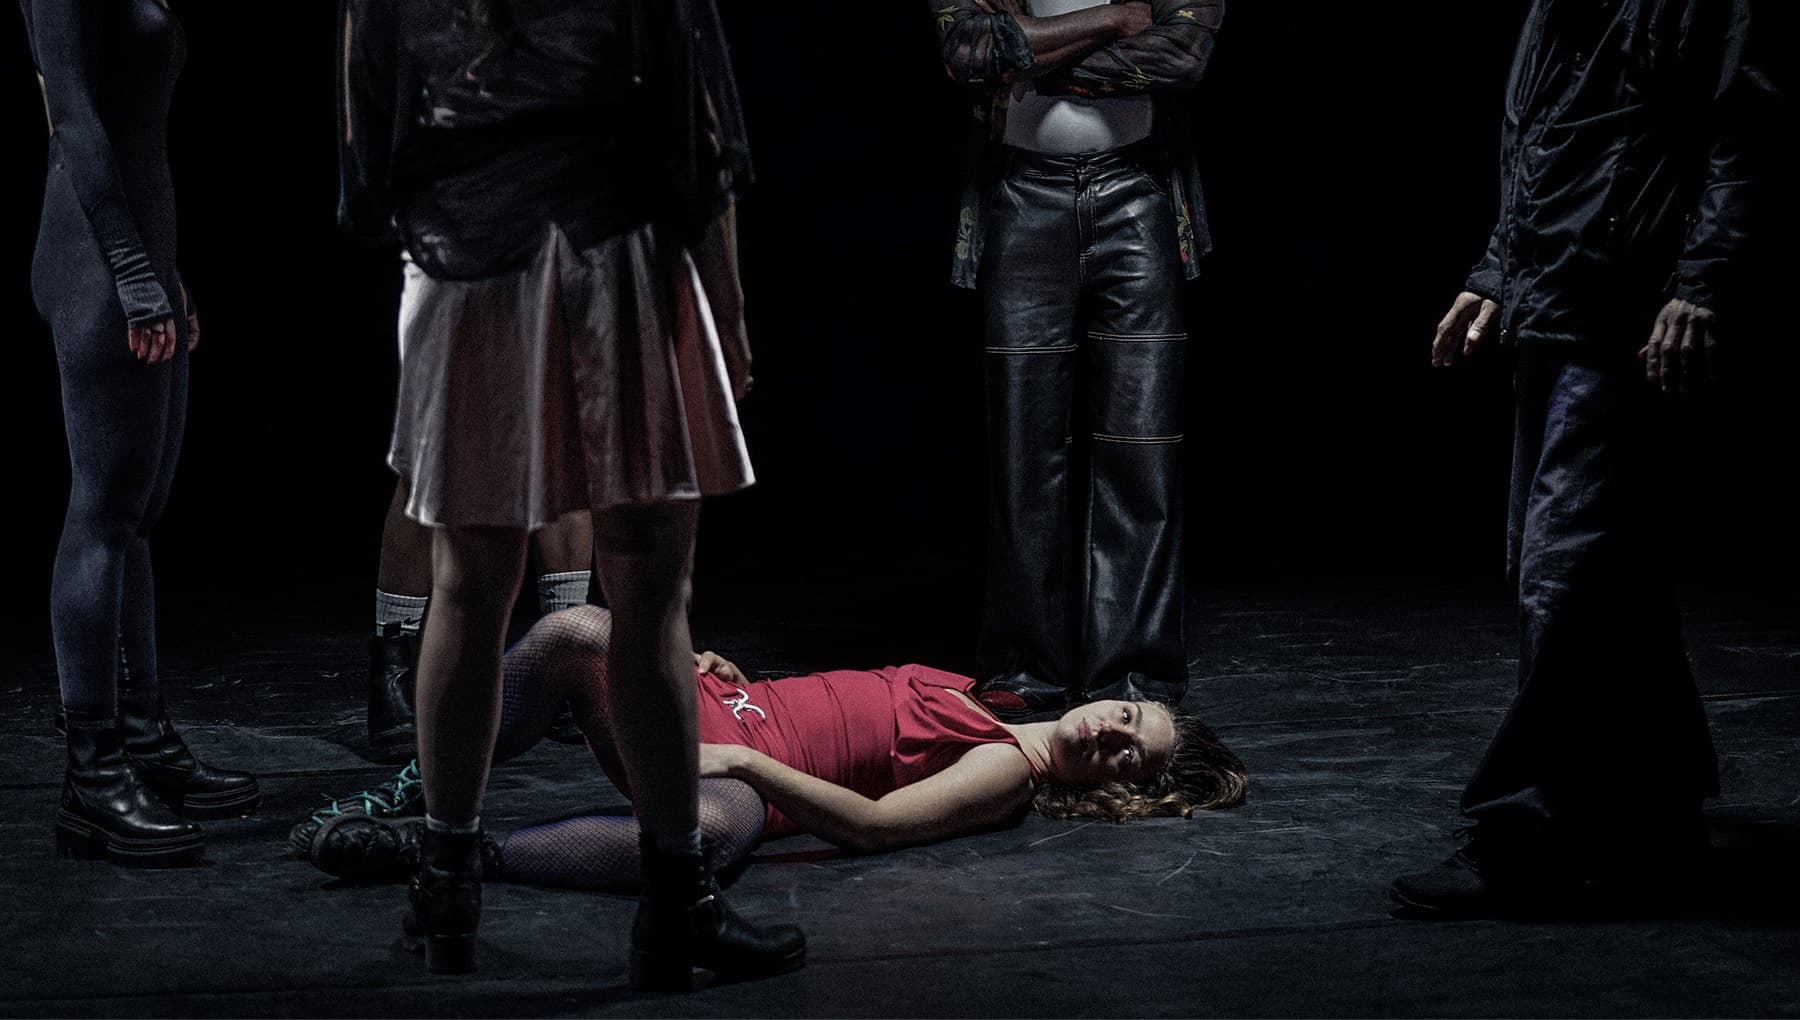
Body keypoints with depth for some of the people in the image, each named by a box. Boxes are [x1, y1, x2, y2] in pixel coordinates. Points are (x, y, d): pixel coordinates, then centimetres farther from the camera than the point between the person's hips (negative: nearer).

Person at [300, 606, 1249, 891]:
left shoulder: (1007, 771, 1)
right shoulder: (963, 697, 25)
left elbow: (873, 824, -15)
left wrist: (746, 756, -21)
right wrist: (734, 677, 9)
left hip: (741, 774, -8)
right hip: (714, 706, 8)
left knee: (712, 831, -46)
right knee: (576, 631, -21)